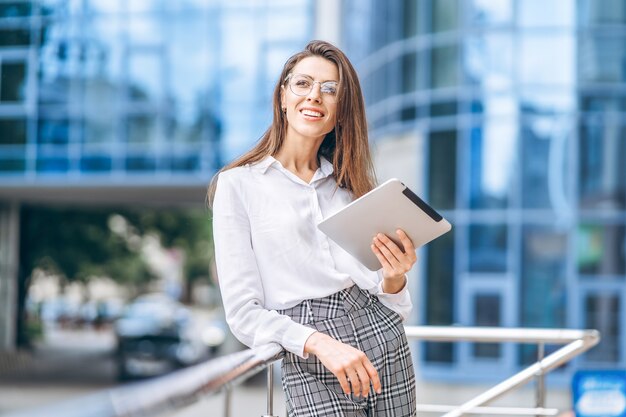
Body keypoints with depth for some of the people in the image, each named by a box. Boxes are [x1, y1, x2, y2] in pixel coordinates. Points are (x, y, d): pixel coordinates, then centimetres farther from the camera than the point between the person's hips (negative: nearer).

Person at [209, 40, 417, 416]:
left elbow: (389, 305, 13)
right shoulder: (238, 184, 2)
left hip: (383, 341, 4)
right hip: (310, 360, -4)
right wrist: (319, 343, -19)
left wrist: (394, 279, -9)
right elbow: (244, 312, -4)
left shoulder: (350, 184, 14)